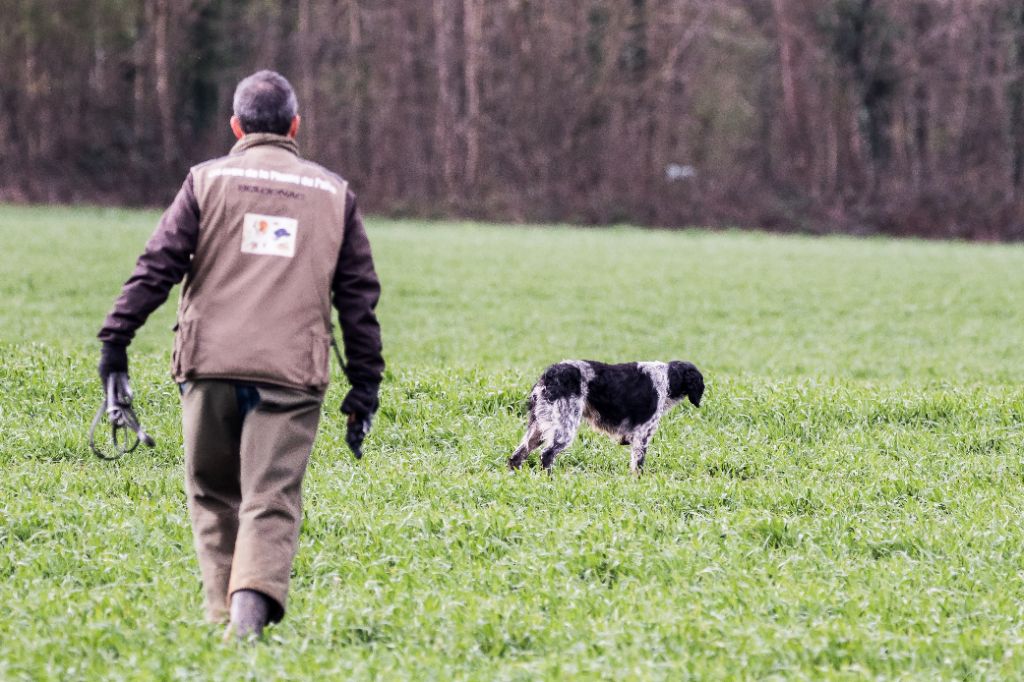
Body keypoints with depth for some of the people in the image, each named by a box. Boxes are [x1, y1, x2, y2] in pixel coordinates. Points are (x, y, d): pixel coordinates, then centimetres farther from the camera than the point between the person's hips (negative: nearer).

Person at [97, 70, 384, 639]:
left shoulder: (208, 181, 8)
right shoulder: (334, 193, 14)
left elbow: (157, 266, 0)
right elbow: (359, 294, 13)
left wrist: (116, 337, 2)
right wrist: (365, 380, 17)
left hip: (210, 363, 0)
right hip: (291, 371, 0)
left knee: (214, 494, 14)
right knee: (272, 499, -5)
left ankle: (223, 609, 10)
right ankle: (254, 595, -27)